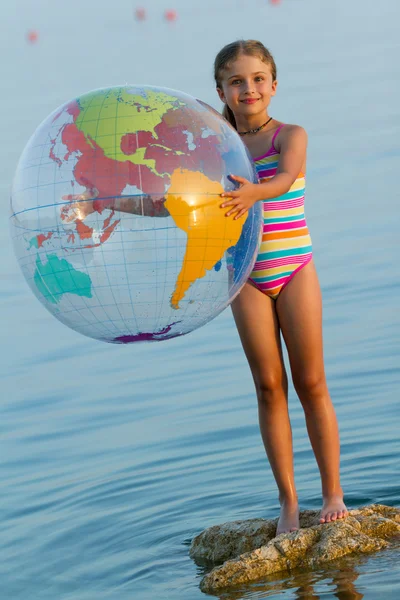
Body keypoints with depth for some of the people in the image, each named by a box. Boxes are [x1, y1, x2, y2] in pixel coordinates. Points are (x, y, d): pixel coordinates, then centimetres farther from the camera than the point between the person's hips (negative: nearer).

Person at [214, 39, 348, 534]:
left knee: (310, 383, 3)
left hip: (294, 271, -2)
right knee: (269, 387, 4)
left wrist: (251, 194, -49)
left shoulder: (290, 136, -7)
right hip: (247, 278, 2)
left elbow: (285, 178, -27)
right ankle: (288, 502, 11)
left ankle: (333, 492, 14)